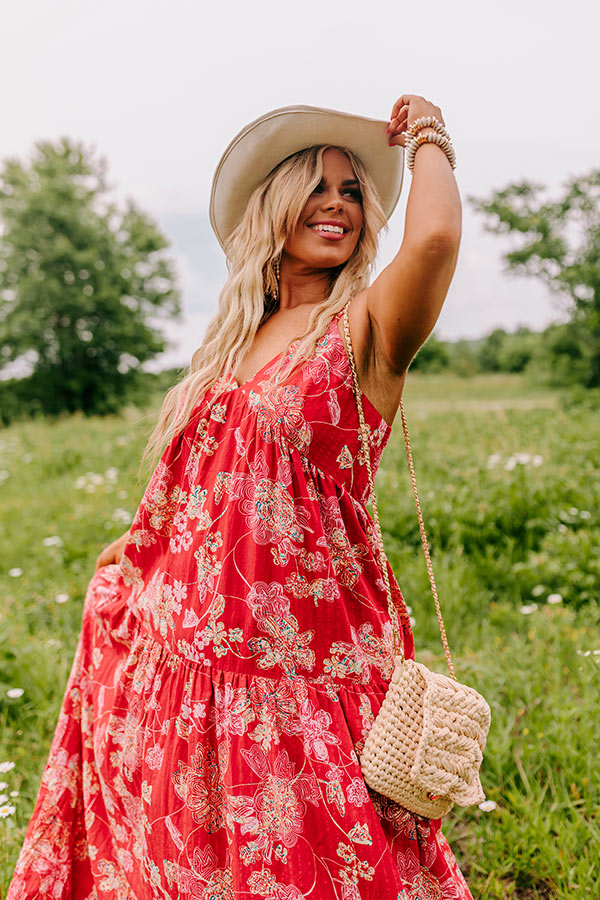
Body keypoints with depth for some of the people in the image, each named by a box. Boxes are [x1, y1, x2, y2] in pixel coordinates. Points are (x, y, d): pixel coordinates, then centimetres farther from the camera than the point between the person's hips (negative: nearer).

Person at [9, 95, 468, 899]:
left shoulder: (368, 327, -6)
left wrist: (426, 138, -9)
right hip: (196, 642, 6)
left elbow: (435, 235, -28)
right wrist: (132, 556, 13)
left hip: (303, 647, -6)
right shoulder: (237, 335, 12)